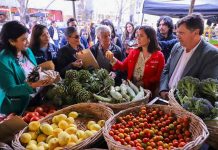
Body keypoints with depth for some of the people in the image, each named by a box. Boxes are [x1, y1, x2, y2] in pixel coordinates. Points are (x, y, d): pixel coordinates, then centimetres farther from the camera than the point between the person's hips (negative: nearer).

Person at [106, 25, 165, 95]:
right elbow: (123, 66, 6)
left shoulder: (159, 56, -5)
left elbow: (158, 78, -7)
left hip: (147, 91, -3)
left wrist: (143, 83, -17)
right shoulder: (133, 52, 8)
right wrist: (112, 59, -8)